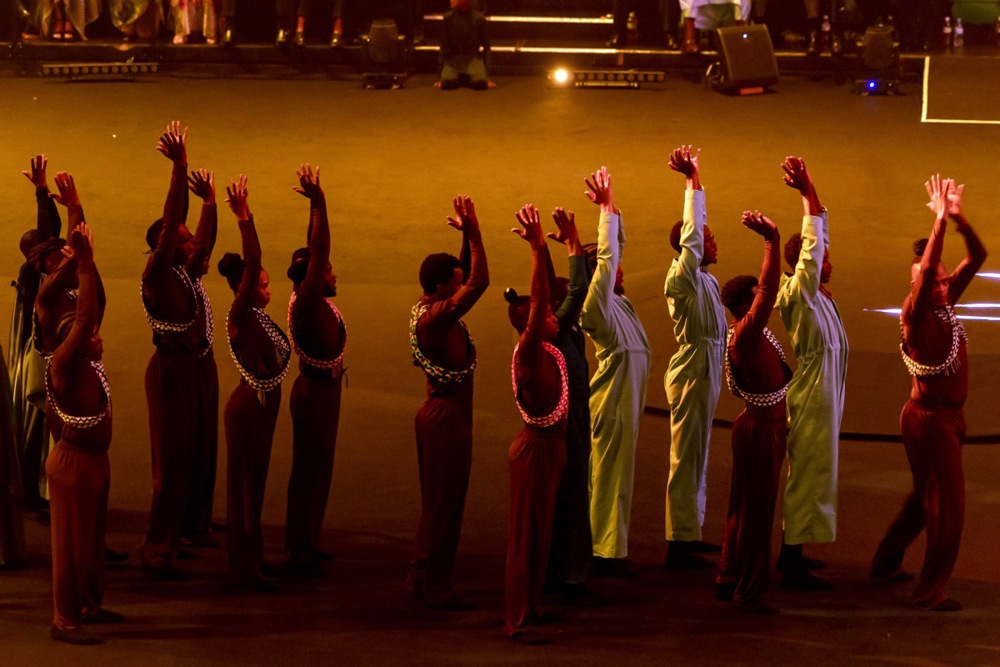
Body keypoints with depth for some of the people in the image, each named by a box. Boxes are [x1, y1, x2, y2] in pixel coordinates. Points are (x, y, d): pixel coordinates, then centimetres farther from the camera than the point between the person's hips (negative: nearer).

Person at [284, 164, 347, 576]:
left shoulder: (314, 299, 3)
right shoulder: (306, 302, -21)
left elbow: (317, 250, 6)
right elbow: (318, 250, -28)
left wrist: (316, 201, 2)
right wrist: (317, 202, -27)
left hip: (324, 388, 10)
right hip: (316, 391, -10)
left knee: (316, 468, 16)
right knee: (310, 468, -3)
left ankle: (303, 546, 26)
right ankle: (301, 552, 4)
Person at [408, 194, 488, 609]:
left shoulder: (428, 309, 6)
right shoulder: (438, 316, -22)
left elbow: (468, 277, 18)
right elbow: (479, 282, -30)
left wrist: (467, 236, 5)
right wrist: (473, 233, -26)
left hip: (439, 412, 10)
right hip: (448, 416, -10)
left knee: (436, 500, 18)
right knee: (446, 502, -2)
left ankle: (422, 575, 27)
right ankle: (435, 586, 4)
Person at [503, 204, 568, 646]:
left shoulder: (546, 350, 5)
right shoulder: (528, 352, -17)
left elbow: (544, 297, 9)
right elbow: (537, 301, -27)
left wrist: (543, 247, 4)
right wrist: (537, 249, -31)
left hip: (550, 444, 9)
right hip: (536, 447, -9)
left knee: (539, 530, 15)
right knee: (527, 531, -4)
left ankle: (528, 607, 24)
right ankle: (518, 621, 0)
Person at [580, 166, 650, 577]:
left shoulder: (616, 299, 11)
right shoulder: (595, 303, -14)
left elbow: (616, 249, 16)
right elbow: (607, 256, -21)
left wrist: (611, 207, 7)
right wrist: (606, 208, -17)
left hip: (625, 393, 9)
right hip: (613, 396, -9)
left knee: (614, 471, 11)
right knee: (609, 471, -7)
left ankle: (608, 548, 15)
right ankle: (605, 553, -5)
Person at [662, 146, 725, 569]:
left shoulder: (704, 278, 10)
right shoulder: (683, 278, -16)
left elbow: (695, 229, 20)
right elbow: (691, 234, -25)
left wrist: (694, 180, 17)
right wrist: (693, 181, -24)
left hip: (706, 370, 10)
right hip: (693, 371, -10)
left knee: (696, 456, 15)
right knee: (687, 457, -7)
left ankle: (690, 534, 23)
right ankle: (679, 544, -4)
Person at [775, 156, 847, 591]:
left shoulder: (819, 294, 8)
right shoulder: (800, 293, -16)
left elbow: (817, 237, 11)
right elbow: (812, 243, -23)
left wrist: (807, 188, 5)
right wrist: (805, 191, -23)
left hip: (824, 395, 10)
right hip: (812, 396, -10)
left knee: (807, 474, 15)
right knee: (808, 475, -7)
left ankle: (791, 552, 24)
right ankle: (793, 566, -6)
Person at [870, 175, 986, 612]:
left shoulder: (946, 305, 3)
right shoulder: (916, 314, -17)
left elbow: (977, 258, 4)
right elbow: (926, 269, -34)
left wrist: (959, 218, -10)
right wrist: (940, 219, -31)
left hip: (949, 416, 9)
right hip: (929, 417, -9)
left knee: (926, 495, 21)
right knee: (948, 503, -7)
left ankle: (886, 564, 35)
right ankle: (929, 592, -2)